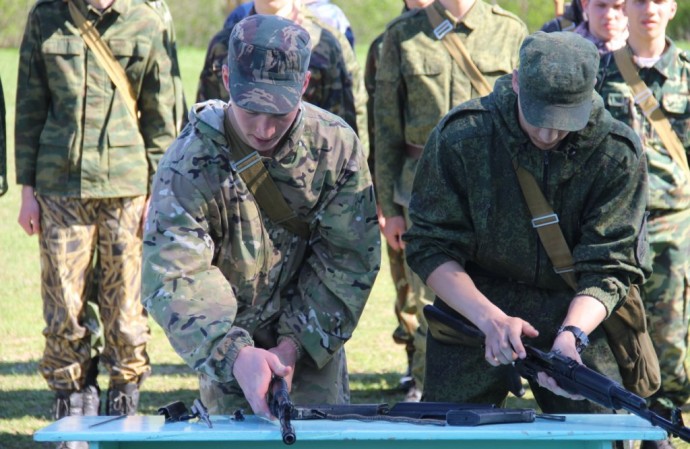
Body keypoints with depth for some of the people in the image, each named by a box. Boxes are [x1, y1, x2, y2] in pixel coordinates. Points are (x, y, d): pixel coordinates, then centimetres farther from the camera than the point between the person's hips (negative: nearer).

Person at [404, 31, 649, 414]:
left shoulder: (618, 155, -12)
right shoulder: (461, 137, -14)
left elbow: (607, 270, -12)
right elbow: (430, 249, -11)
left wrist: (571, 336, -31)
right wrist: (489, 317, -26)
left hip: (578, 316, 0)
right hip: (472, 311, 0)